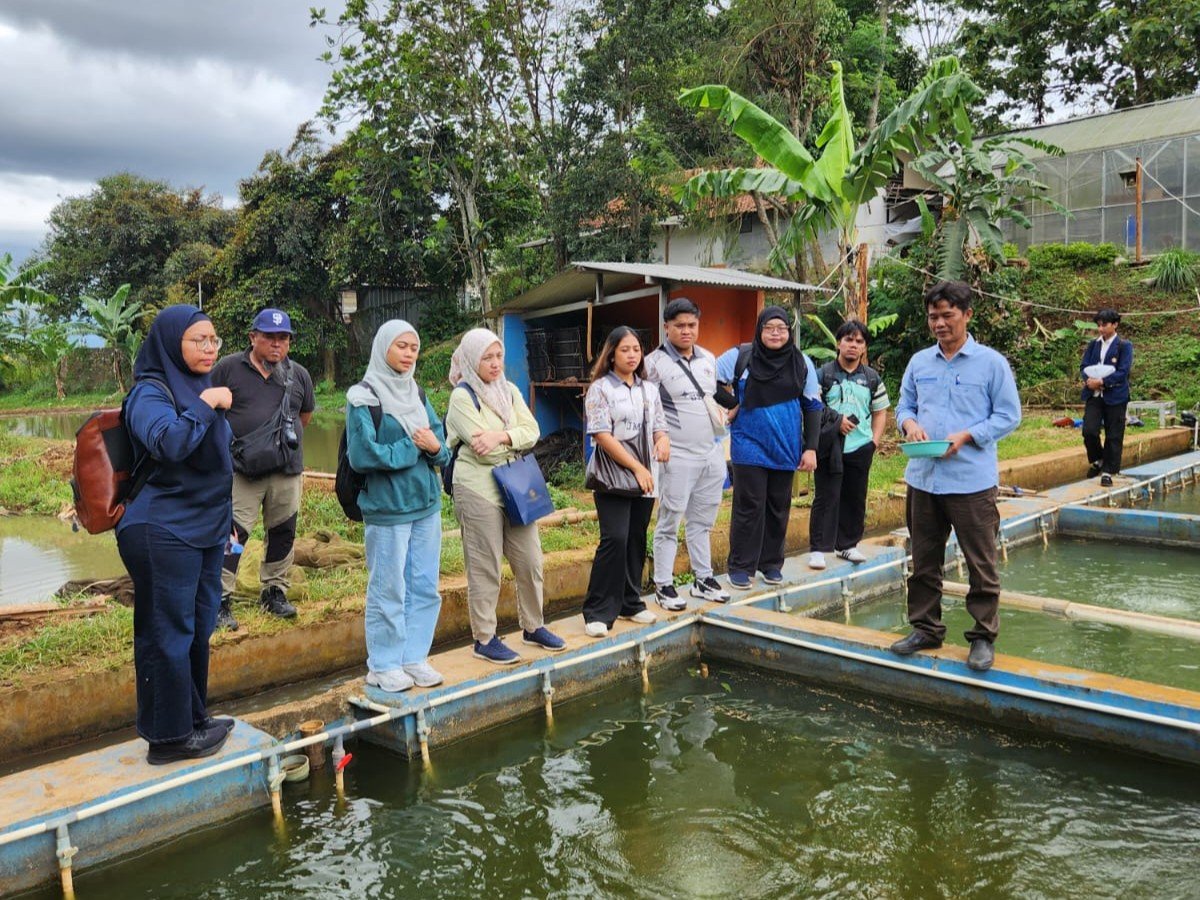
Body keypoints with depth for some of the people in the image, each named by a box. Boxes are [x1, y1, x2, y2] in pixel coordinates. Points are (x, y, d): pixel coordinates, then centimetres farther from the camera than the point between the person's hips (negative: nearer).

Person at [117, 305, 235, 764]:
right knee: (168, 634, -1)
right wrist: (204, 405, -23)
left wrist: (223, 523, 23)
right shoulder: (150, 393, -12)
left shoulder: (199, 389, 14)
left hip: (203, 531, 9)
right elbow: (167, 442, -34)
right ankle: (169, 737, 10)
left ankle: (194, 718, 28)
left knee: (199, 629, 15)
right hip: (163, 533, -8)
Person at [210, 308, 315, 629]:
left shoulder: (298, 374, 9)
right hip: (240, 470, -4)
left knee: (283, 531, 12)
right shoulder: (228, 368, -2)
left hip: (287, 471, 4)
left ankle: (275, 591, 27)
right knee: (233, 533, -9)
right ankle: (220, 601, -1)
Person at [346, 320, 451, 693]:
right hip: (386, 509, -6)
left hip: (426, 504, 6)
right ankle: (383, 665, 17)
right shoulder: (363, 397, -9)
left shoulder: (417, 394, 10)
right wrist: (411, 446, -14)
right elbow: (362, 455, -17)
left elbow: (441, 445, 10)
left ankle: (414, 657, 23)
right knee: (389, 590, 3)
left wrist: (435, 447, -13)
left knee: (425, 587, 10)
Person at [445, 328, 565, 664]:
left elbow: (532, 431, -1)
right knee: (485, 568, 2)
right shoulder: (462, 396, -9)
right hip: (478, 488, -6)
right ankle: (485, 639, 14)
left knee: (530, 560, 11)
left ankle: (533, 627, 28)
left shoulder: (509, 391, 10)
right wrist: (515, 438, -5)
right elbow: (482, 446, -18)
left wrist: (501, 437, -17)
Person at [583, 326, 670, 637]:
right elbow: (602, 435, -11)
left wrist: (663, 440, -8)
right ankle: (598, 612, -7)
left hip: (645, 478, 6)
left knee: (637, 540, 10)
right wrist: (636, 467, -14)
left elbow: (659, 426, 18)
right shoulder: (601, 388, -3)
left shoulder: (649, 390, 15)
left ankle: (630, 603, 24)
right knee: (615, 539, -14)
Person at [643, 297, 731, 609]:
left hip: (712, 453, 6)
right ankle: (663, 585, 11)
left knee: (701, 522, 15)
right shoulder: (655, 363, -9)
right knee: (669, 523, 2)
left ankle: (703, 578, 26)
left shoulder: (708, 359, 11)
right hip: (678, 457, -6)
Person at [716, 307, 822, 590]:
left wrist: (811, 448, 1)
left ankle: (772, 563, 23)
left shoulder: (802, 363, 2)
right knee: (749, 506, -2)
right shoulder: (739, 357, -7)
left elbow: (813, 407, 6)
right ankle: (741, 566, 9)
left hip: (785, 448, 3)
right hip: (749, 446, -3)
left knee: (779, 506, 10)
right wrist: (729, 407, -3)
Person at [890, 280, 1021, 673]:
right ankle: (925, 628, 26)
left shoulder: (991, 362, -2)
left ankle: (983, 637, 16)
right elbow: (904, 406, 17)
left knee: (981, 564, 3)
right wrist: (909, 423, -7)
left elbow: (1008, 416, -2)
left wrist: (965, 437, -16)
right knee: (924, 561, 13)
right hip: (923, 478, 4)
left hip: (972, 481, -4)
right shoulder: (919, 362, 10)